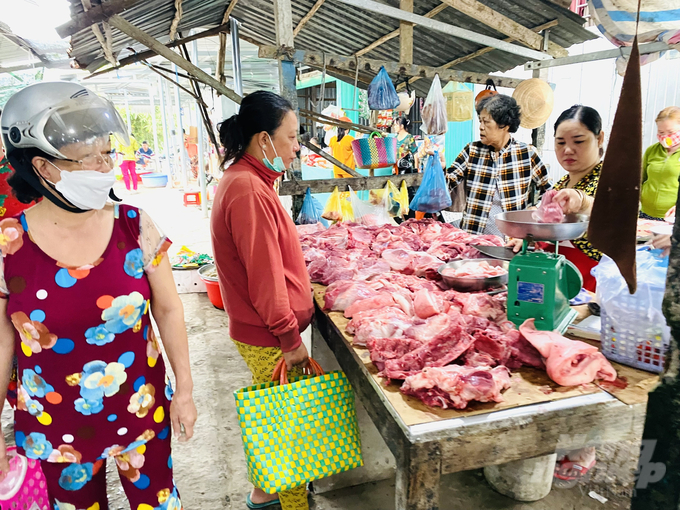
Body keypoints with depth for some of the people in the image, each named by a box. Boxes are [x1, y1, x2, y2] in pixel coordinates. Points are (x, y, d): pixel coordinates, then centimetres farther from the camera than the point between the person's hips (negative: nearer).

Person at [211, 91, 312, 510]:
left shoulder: (244, 181, 10)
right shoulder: (249, 191, -23)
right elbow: (265, 276, -24)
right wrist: (291, 338, -16)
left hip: (260, 331, 10)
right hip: (268, 337, -10)